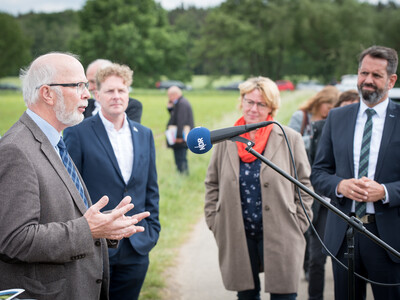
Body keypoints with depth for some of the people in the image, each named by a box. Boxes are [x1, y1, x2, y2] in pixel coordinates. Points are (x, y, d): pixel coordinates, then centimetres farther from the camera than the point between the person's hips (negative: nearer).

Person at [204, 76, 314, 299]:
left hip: (280, 236, -2)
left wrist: (298, 226, 0)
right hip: (237, 237, 2)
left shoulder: (290, 139, -1)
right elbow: (212, 185, 13)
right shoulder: (226, 141, 5)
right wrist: (215, 223, 7)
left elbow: (304, 185, 4)